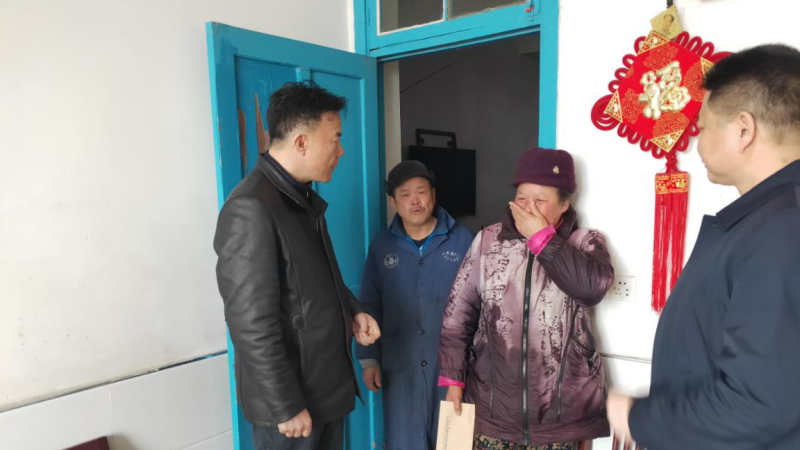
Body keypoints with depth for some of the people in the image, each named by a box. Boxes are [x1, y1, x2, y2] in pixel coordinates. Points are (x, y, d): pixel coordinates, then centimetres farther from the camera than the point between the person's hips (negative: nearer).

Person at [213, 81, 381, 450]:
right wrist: (286, 407, -18)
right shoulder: (250, 210, -23)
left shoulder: (304, 198, 7)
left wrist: (352, 312, 1)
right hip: (291, 397, -8)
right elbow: (253, 325, -23)